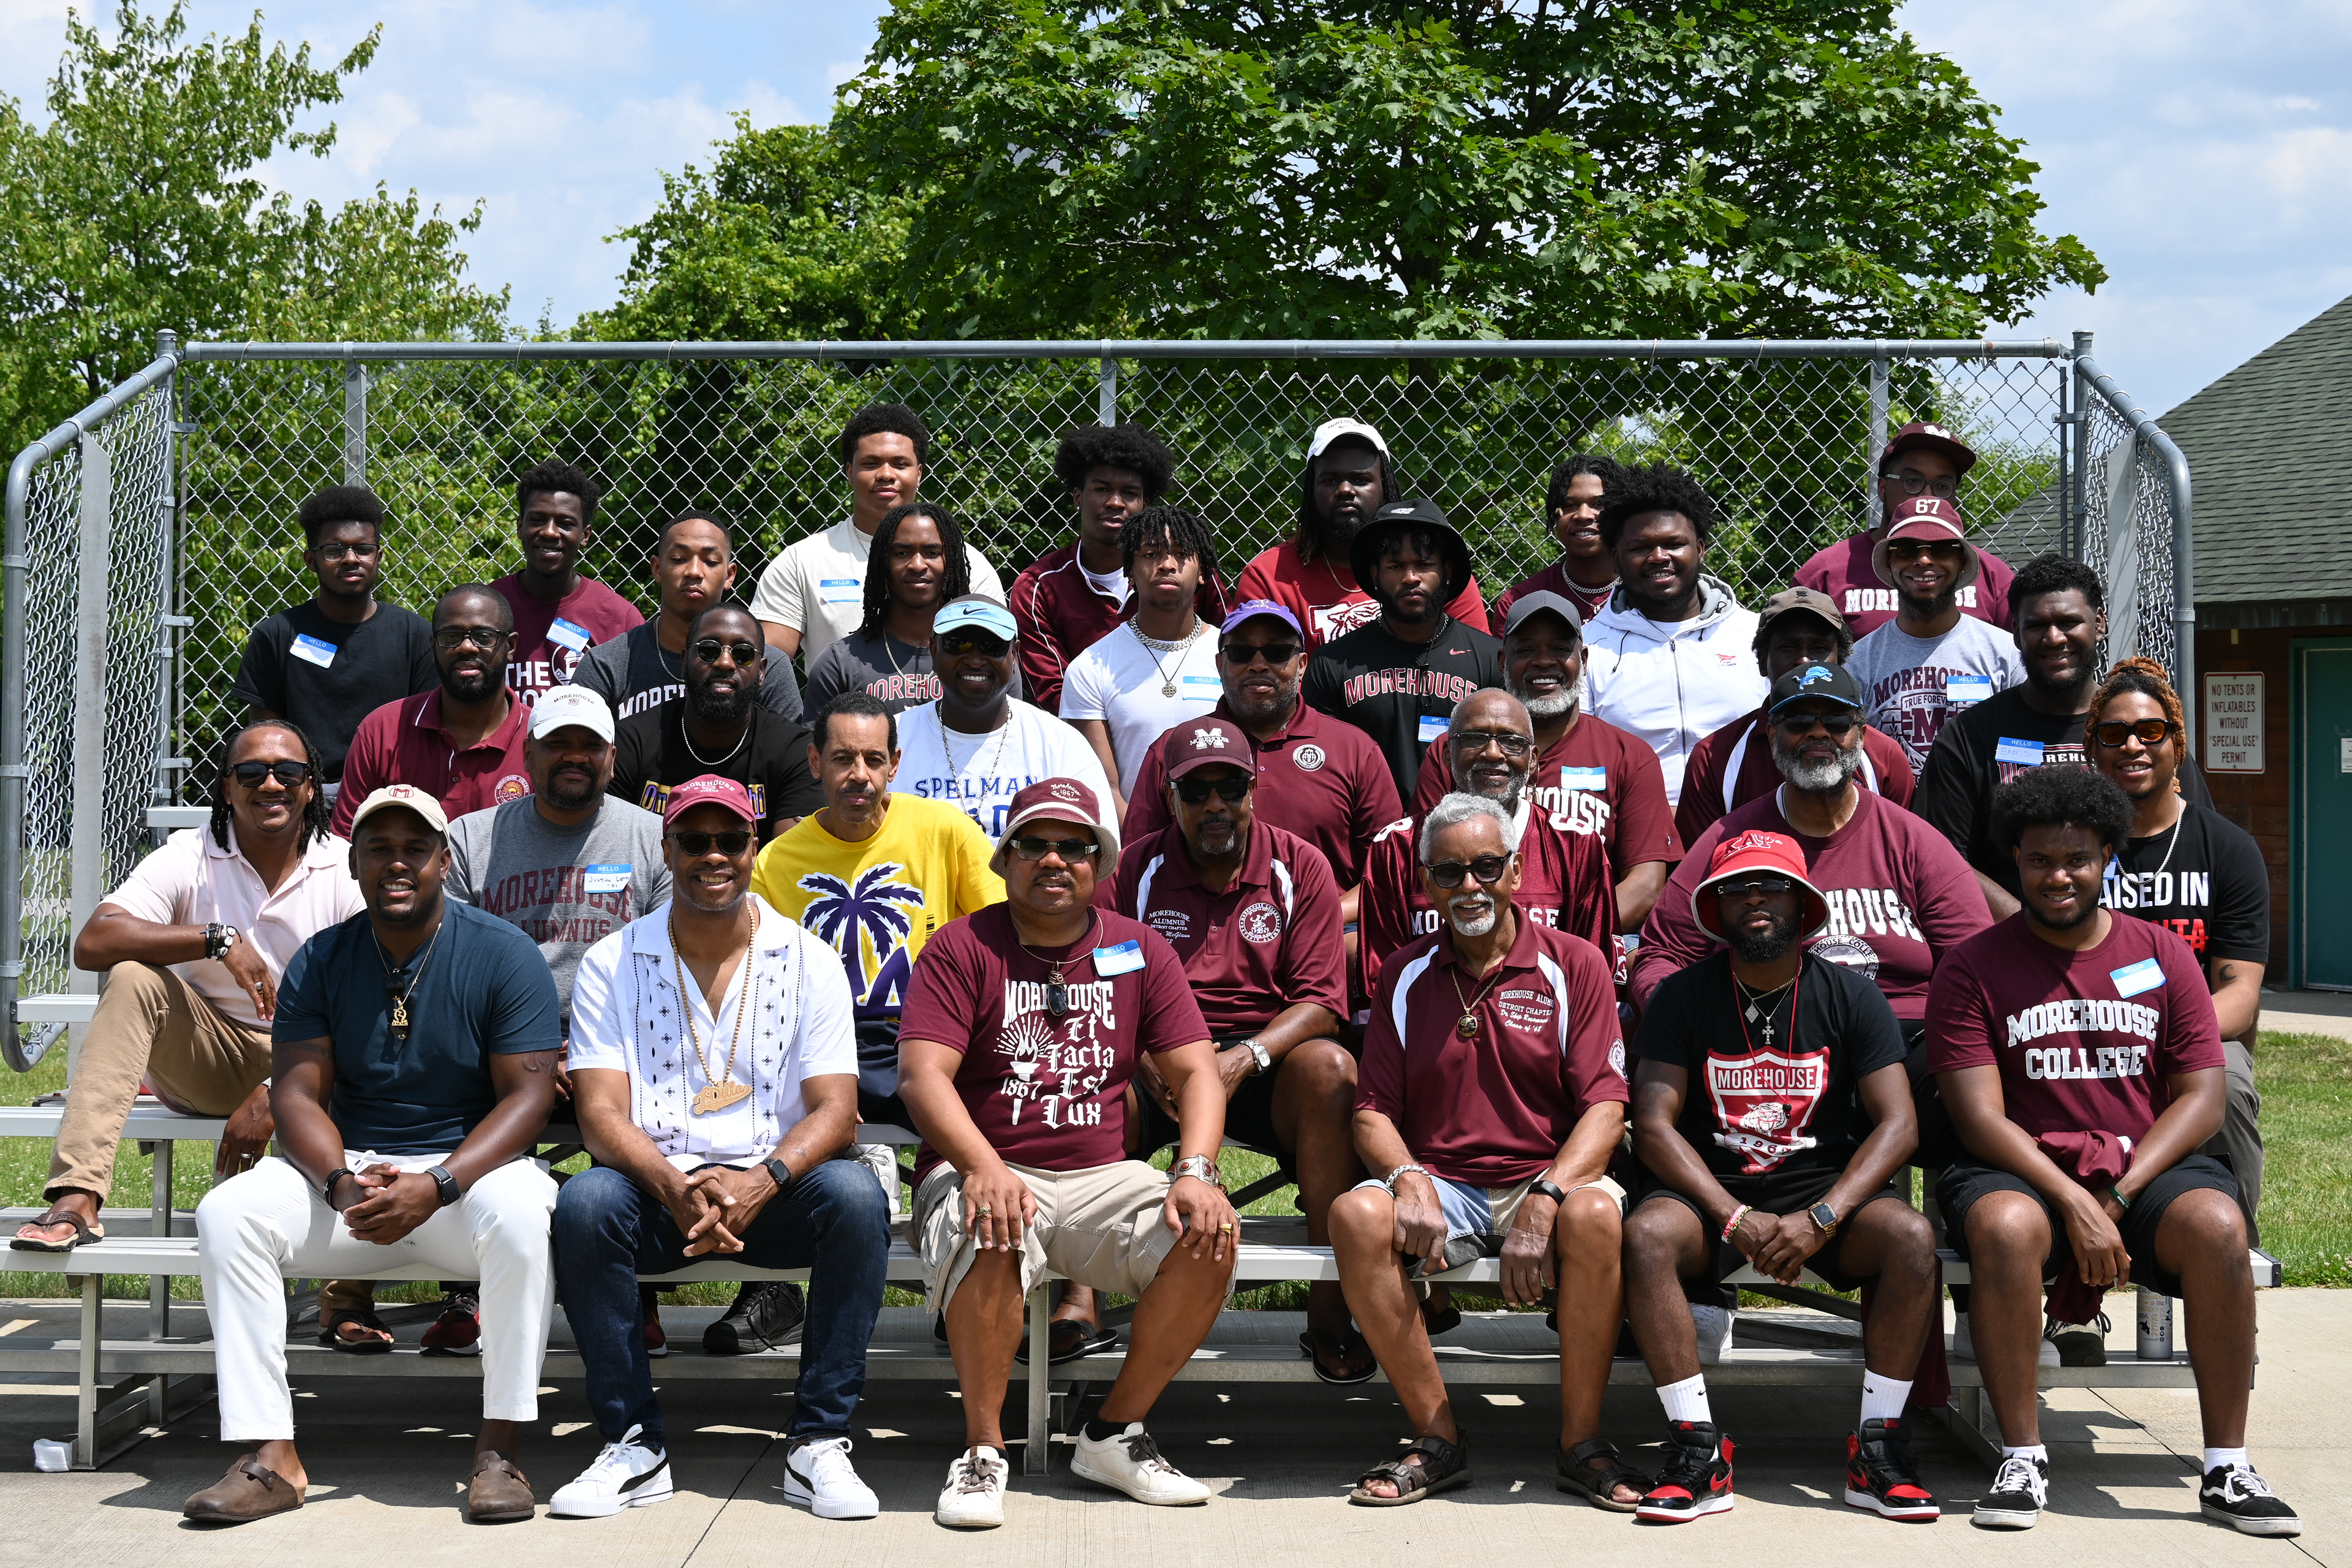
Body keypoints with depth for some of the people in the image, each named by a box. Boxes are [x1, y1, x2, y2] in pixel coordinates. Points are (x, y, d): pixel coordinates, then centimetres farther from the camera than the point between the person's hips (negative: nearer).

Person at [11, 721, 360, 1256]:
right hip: (206, 1060, 1)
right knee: (133, 977, -27)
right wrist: (219, 940, -29)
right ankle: (77, 1198, -36)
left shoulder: (348, 870, -6)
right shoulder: (188, 858, -5)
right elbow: (92, 943, -20)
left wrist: (275, 1096, -26)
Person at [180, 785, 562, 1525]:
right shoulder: (319, 962, 5)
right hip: (346, 1169, 3)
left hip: (470, 1166, -3)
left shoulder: (505, 955, -4)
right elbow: (297, 1093, -1)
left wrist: (435, 1187, -25)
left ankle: (498, 1447, -25)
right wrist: (342, 1184, -23)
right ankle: (270, 1457, -22)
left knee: (521, 1210, -37)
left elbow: (527, 1097, -11)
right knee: (227, 1213, -23)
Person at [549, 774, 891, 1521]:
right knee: (585, 1201, -31)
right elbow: (600, 1112, -6)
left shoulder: (808, 961, 5)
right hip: (657, 1185, 0)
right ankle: (633, 1446, -18)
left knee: (855, 1197, -31)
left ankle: (818, 1444, -21)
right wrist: (676, 1188, -26)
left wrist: (763, 1180, -25)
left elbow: (835, 1109, -4)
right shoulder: (611, 964, 4)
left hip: (773, 1187, 0)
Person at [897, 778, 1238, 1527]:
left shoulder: (1140, 950, 11)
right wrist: (984, 1169, -28)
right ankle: (981, 1450, -16)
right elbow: (921, 1074, -11)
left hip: (1102, 1178, 3)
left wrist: (1195, 1173, -15)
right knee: (993, 1238, -37)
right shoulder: (962, 947, 1)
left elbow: (1197, 1071, 5)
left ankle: (1113, 1435, -5)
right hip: (982, 1171, -3)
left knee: (1210, 1235, -23)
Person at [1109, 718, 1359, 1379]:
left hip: (1266, 1057, 0)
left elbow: (1321, 1003, -2)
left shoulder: (1299, 867, 6)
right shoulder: (1136, 868, 7)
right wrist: (1146, 1058, -20)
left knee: (1331, 1069, -33)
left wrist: (1246, 1058, -20)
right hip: (1157, 1058, 0)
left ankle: (1330, 1313, -28)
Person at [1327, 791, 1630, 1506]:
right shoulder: (1406, 974, 11)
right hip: (1442, 1185, 2)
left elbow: (1604, 1106, -5)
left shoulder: (1573, 964, 3)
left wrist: (1546, 1198, -22)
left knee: (1595, 1214, -36)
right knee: (1357, 1215, -30)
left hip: (1546, 1179, -2)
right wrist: (1408, 1179, -16)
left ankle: (1581, 1442, -20)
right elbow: (1373, 1110, 7)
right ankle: (1437, 1439, -18)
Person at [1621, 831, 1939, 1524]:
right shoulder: (1682, 995, 0)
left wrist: (1821, 1218, -21)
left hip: (1827, 1181, 0)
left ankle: (1879, 1446, -19)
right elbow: (1654, 1125, -7)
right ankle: (1697, 1448, -25)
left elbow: (1898, 1124, -6)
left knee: (1911, 1237, -30)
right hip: (1710, 1184, 0)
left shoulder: (1850, 994, 1)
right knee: (1646, 1235, -32)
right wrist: (1735, 1218, -21)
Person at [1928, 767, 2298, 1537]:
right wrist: (2074, 1203, -20)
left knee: (2217, 1224, -31)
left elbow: (2203, 1098, 3)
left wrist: (2119, 1195, -12)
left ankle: (2226, 1470, -20)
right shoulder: (1973, 967, 3)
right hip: (2023, 1169, -1)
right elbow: (1980, 1116, -6)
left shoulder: (2161, 954, 10)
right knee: (2003, 1226, -36)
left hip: (2148, 1163, 2)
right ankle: (2023, 1459, -22)